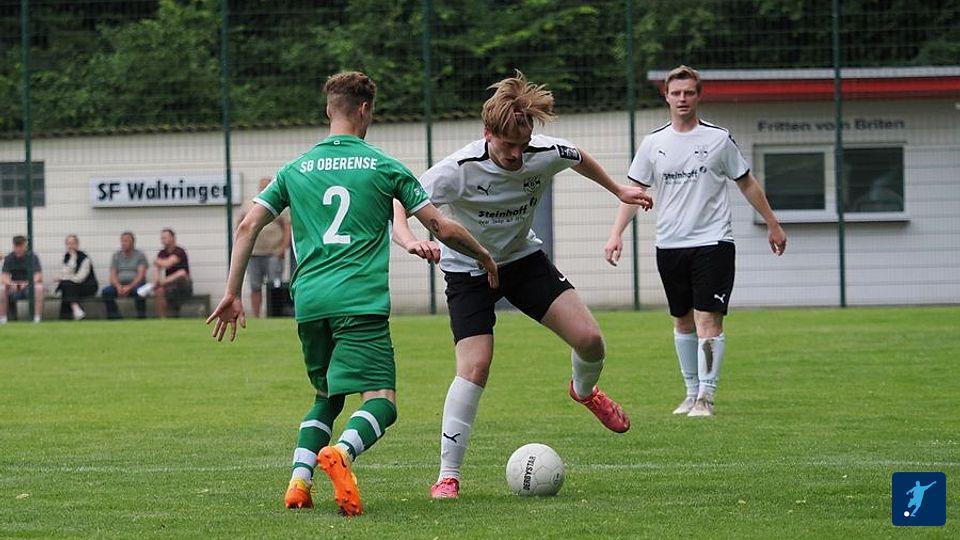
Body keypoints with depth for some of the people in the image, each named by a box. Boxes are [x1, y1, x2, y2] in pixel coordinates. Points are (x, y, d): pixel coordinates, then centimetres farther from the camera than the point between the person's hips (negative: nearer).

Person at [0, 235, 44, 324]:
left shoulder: (32, 257, -5)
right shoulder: (9, 258, 1)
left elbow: (38, 276, -13)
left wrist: (27, 283, -31)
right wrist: (11, 283, -28)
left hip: (29, 286, -2)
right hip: (14, 288, 2)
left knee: (39, 287, -34)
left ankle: (37, 318, -34)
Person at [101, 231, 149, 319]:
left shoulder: (140, 255, 2)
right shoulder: (116, 255, 12)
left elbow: (141, 274, -10)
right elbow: (113, 275, 4)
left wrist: (129, 287, -24)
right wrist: (118, 287, -18)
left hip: (135, 284, -3)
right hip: (120, 284, 3)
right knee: (106, 291, -26)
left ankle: (141, 317, -28)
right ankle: (115, 316, -22)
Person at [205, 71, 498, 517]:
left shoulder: (296, 170, 15)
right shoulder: (384, 167, 7)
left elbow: (248, 226, 9)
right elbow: (442, 228, 8)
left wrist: (232, 294, 12)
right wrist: (484, 257, 25)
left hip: (309, 300, 5)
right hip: (361, 300, -4)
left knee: (327, 396, 22)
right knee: (381, 399, -8)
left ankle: (299, 481, 2)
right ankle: (341, 452, -39)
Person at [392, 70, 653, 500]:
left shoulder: (545, 154, -18)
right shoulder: (459, 170, -30)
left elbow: (580, 159, 7)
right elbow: (397, 204, -27)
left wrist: (619, 191, 22)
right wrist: (411, 241, -47)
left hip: (523, 258, 4)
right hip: (468, 268, -4)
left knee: (589, 339, -8)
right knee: (475, 367, -19)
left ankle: (585, 391, 31)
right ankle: (447, 476, -10)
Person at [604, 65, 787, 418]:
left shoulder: (718, 138, 0)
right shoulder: (653, 143, 5)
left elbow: (747, 183, 10)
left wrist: (773, 225, 15)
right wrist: (616, 233, -6)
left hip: (713, 243, -3)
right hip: (670, 246, 3)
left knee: (708, 320, -12)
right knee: (683, 322, 11)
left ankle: (706, 396, -13)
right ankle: (691, 392, 21)